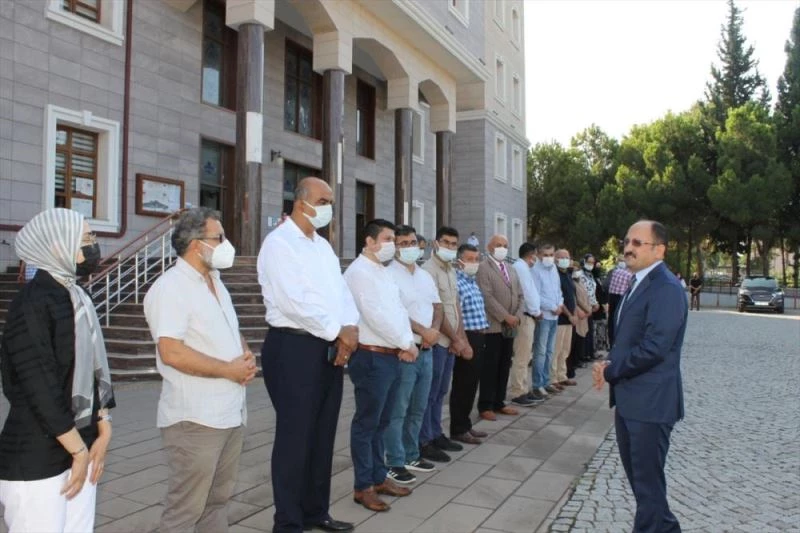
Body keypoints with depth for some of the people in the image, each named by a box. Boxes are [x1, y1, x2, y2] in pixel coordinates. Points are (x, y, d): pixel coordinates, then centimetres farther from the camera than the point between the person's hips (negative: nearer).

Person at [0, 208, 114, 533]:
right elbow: (40, 387, -19)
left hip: (79, 449, 7)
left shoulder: (77, 299, 9)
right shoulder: (31, 304, -15)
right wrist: (80, 450, -14)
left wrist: (103, 433, 4)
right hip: (36, 460, -7)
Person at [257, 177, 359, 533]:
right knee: (295, 436, 1)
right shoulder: (279, 242, -9)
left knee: (322, 435, 15)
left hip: (330, 349, 8)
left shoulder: (323, 245, 17)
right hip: (294, 349, -8)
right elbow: (295, 302, -19)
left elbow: (341, 291, 12)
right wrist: (339, 332, -13)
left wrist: (351, 328, -7)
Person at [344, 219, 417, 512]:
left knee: (381, 423, 16)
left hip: (393, 356, 9)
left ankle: (379, 477, 28)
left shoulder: (384, 272, 16)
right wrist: (407, 344, -13)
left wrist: (407, 342, -3)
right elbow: (375, 316, -20)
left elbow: (399, 309, 14)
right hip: (371, 357, -9)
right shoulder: (358, 272, -12)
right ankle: (363, 487, 12)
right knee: (366, 424, 1)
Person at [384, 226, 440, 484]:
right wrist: (424, 331, -15)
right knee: (397, 411, -1)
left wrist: (434, 331, -5)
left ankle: (411, 455, 27)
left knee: (418, 409, 15)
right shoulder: (389, 275, -10)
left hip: (426, 350, 8)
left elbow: (437, 308, 15)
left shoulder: (426, 276, 15)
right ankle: (395, 463, 7)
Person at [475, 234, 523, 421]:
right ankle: (485, 406, 3)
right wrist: (505, 316, -17)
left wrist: (517, 316, -1)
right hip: (493, 326, -7)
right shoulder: (483, 267, -6)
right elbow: (487, 296, -15)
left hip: (510, 327, 7)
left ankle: (499, 403, 19)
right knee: (490, 367, -4)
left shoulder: (512, 270, 19)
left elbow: (519, 296, 16)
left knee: (504, 366, 10)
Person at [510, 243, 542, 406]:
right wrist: (536, 311, -8)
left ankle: (524, 390, 20)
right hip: (524, 317, -11)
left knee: (525, 357, 14)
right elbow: (526, 292, -18)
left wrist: (535, 311, 6)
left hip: (528, 316, 11)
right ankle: (518, 394, -4)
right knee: (521, 357, -8)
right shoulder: (520, 267, -13)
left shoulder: (523, 267, 18)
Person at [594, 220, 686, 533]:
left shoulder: (665, 288, -19)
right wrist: (610, 365, 1)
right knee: (638, 475, 22)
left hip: (650, 401, -10)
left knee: (648, 480, 3)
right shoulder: (638, 283, 13)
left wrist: (610, 370, -14)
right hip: (629, 398, 10)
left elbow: (653, 348, -26)